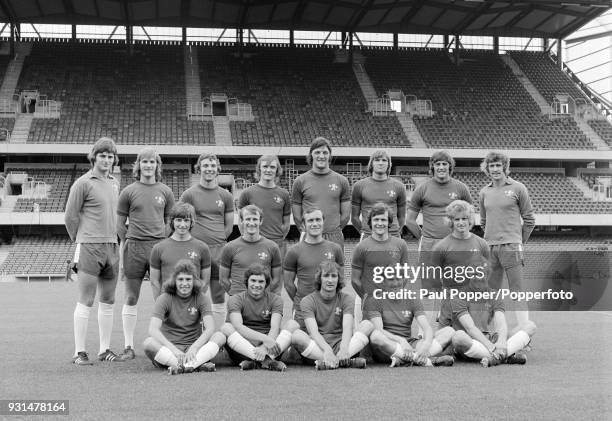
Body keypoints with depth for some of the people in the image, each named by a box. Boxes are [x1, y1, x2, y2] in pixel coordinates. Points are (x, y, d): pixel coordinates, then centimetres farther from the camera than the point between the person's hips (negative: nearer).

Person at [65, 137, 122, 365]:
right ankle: (79, 352, -3)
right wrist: (80, 241, 5)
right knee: (85, 301, -6)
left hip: (112, 246, 7)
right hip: (89, 247, -7)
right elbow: (70, 216, -3)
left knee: (108, 301, 9)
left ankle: (105, 349, 17)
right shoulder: (83, 183, -6)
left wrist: (114, 238, 15)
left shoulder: (114, 183, 14)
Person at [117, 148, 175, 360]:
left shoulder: (165, 191, 10)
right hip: (134, 247, -1)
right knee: (131, 298, 3)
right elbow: (120, 224, 9)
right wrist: (130, 243, 5)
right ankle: (129, 347, 8)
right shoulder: (129, 192, 6)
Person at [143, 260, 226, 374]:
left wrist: (194, 348, -29)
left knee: (220, 336, -23)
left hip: (194, 349, 1)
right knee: (148, 343, -31)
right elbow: (153, 329, -15)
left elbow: (210, 328, -11)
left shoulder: (201, 298, 3)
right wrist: (174, 350, -30)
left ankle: (182, 366, -41)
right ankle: (197, 365, -42)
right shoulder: (165, 299, -1)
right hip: (169, 349, -1)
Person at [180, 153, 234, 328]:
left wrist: (218, 242, 6)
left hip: (219, 251, 3)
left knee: (219, 300, 6)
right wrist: (196, 242, 0)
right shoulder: (189, 194, 3)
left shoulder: (225, 196, 11)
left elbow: (229, 226, 15)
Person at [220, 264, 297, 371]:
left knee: (293, 326, -19)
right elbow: (238, 326, -17)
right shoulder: (235, 300, 3)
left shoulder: (275, 300, 8)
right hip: (243, 346, -1)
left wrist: (264, 347, -31)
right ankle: (267, 360, -42)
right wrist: (264, 338, -31)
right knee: (226, 327, -27)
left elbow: (275, 328, -9)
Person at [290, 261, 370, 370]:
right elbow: (313, 331, -17)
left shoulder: (346, 299, 6)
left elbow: (347, 327, -13)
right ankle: (346, 361, -39)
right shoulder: (308, 301, 0)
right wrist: (326, 350, -38)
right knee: (296, 335, -33)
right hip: (316, 347, -2)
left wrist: (343, 349, -36)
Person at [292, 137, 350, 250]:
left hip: (335, 239, 1)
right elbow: (296, 215, 9)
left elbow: (345, 215, 12)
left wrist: (335, 231, 8)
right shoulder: (300, 181, 6)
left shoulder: (341, 181, 9)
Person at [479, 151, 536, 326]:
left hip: (511, 246, -4)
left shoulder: (518, 188, -1)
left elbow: (529, 220, 3)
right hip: (489, 247, 5)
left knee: (517, 291, -7)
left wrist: (520, 241, 6)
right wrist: (491, 238, 15)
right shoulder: (484, 192, 11)